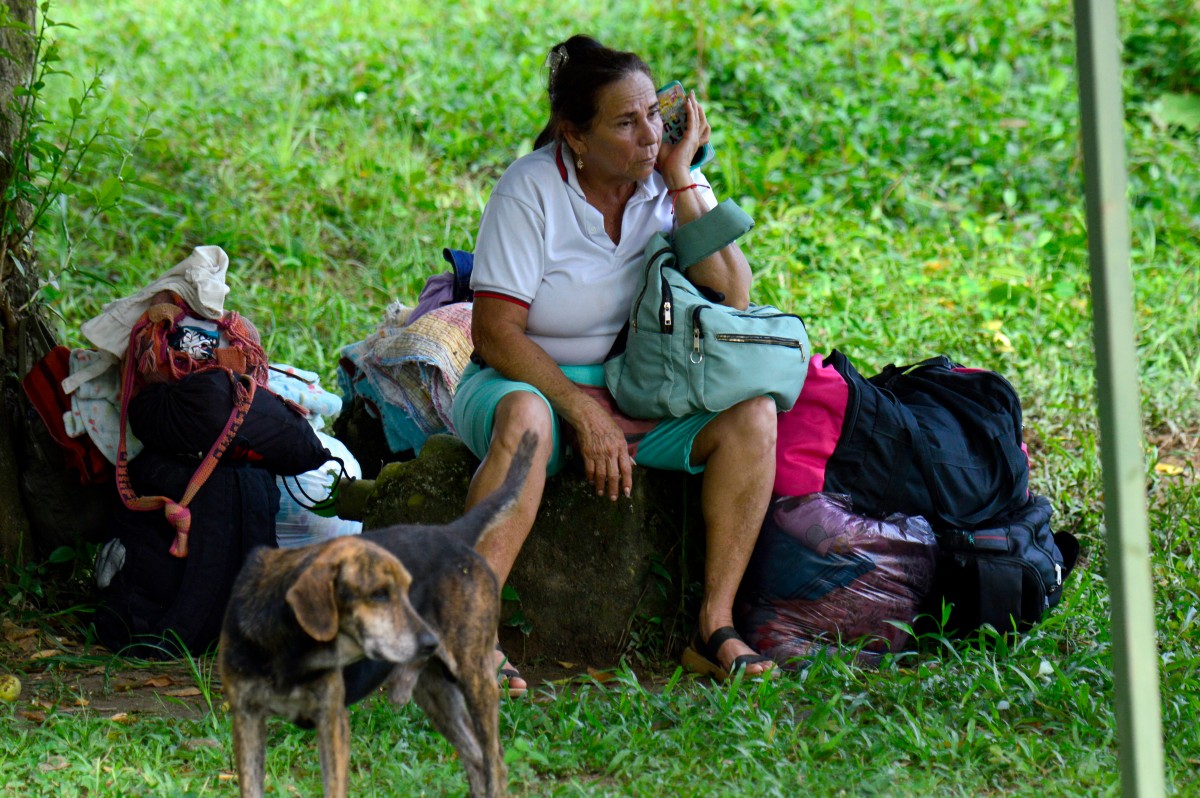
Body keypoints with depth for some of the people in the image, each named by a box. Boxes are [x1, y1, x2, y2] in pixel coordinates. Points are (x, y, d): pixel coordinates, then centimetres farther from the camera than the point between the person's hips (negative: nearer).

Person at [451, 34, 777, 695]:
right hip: (531, 378, -4)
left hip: (641, 395, 4)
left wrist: (682, 180, -14)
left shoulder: (673, 185, 0)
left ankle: (715, 627, -23)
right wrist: (584, 411, -25)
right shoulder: (531, 188, -12)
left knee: (752, 415, -22)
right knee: (526, 417, -39)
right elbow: (494, 333, -16)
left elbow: (732, 302, -12)